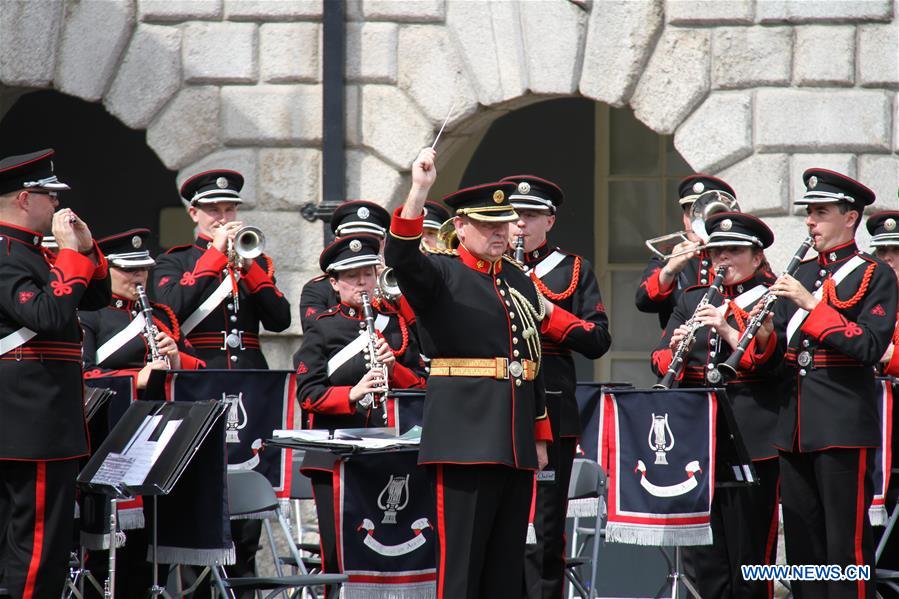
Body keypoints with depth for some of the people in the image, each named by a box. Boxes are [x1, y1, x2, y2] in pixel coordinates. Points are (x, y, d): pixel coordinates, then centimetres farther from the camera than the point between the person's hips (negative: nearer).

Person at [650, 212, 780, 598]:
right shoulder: (692, 300, 17)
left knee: (750, 556, -1)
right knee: (701, 557, 2)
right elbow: (660, 362, 11)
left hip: (753, 438, -4)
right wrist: (675, 348, -11)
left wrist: (727, 331, -21)